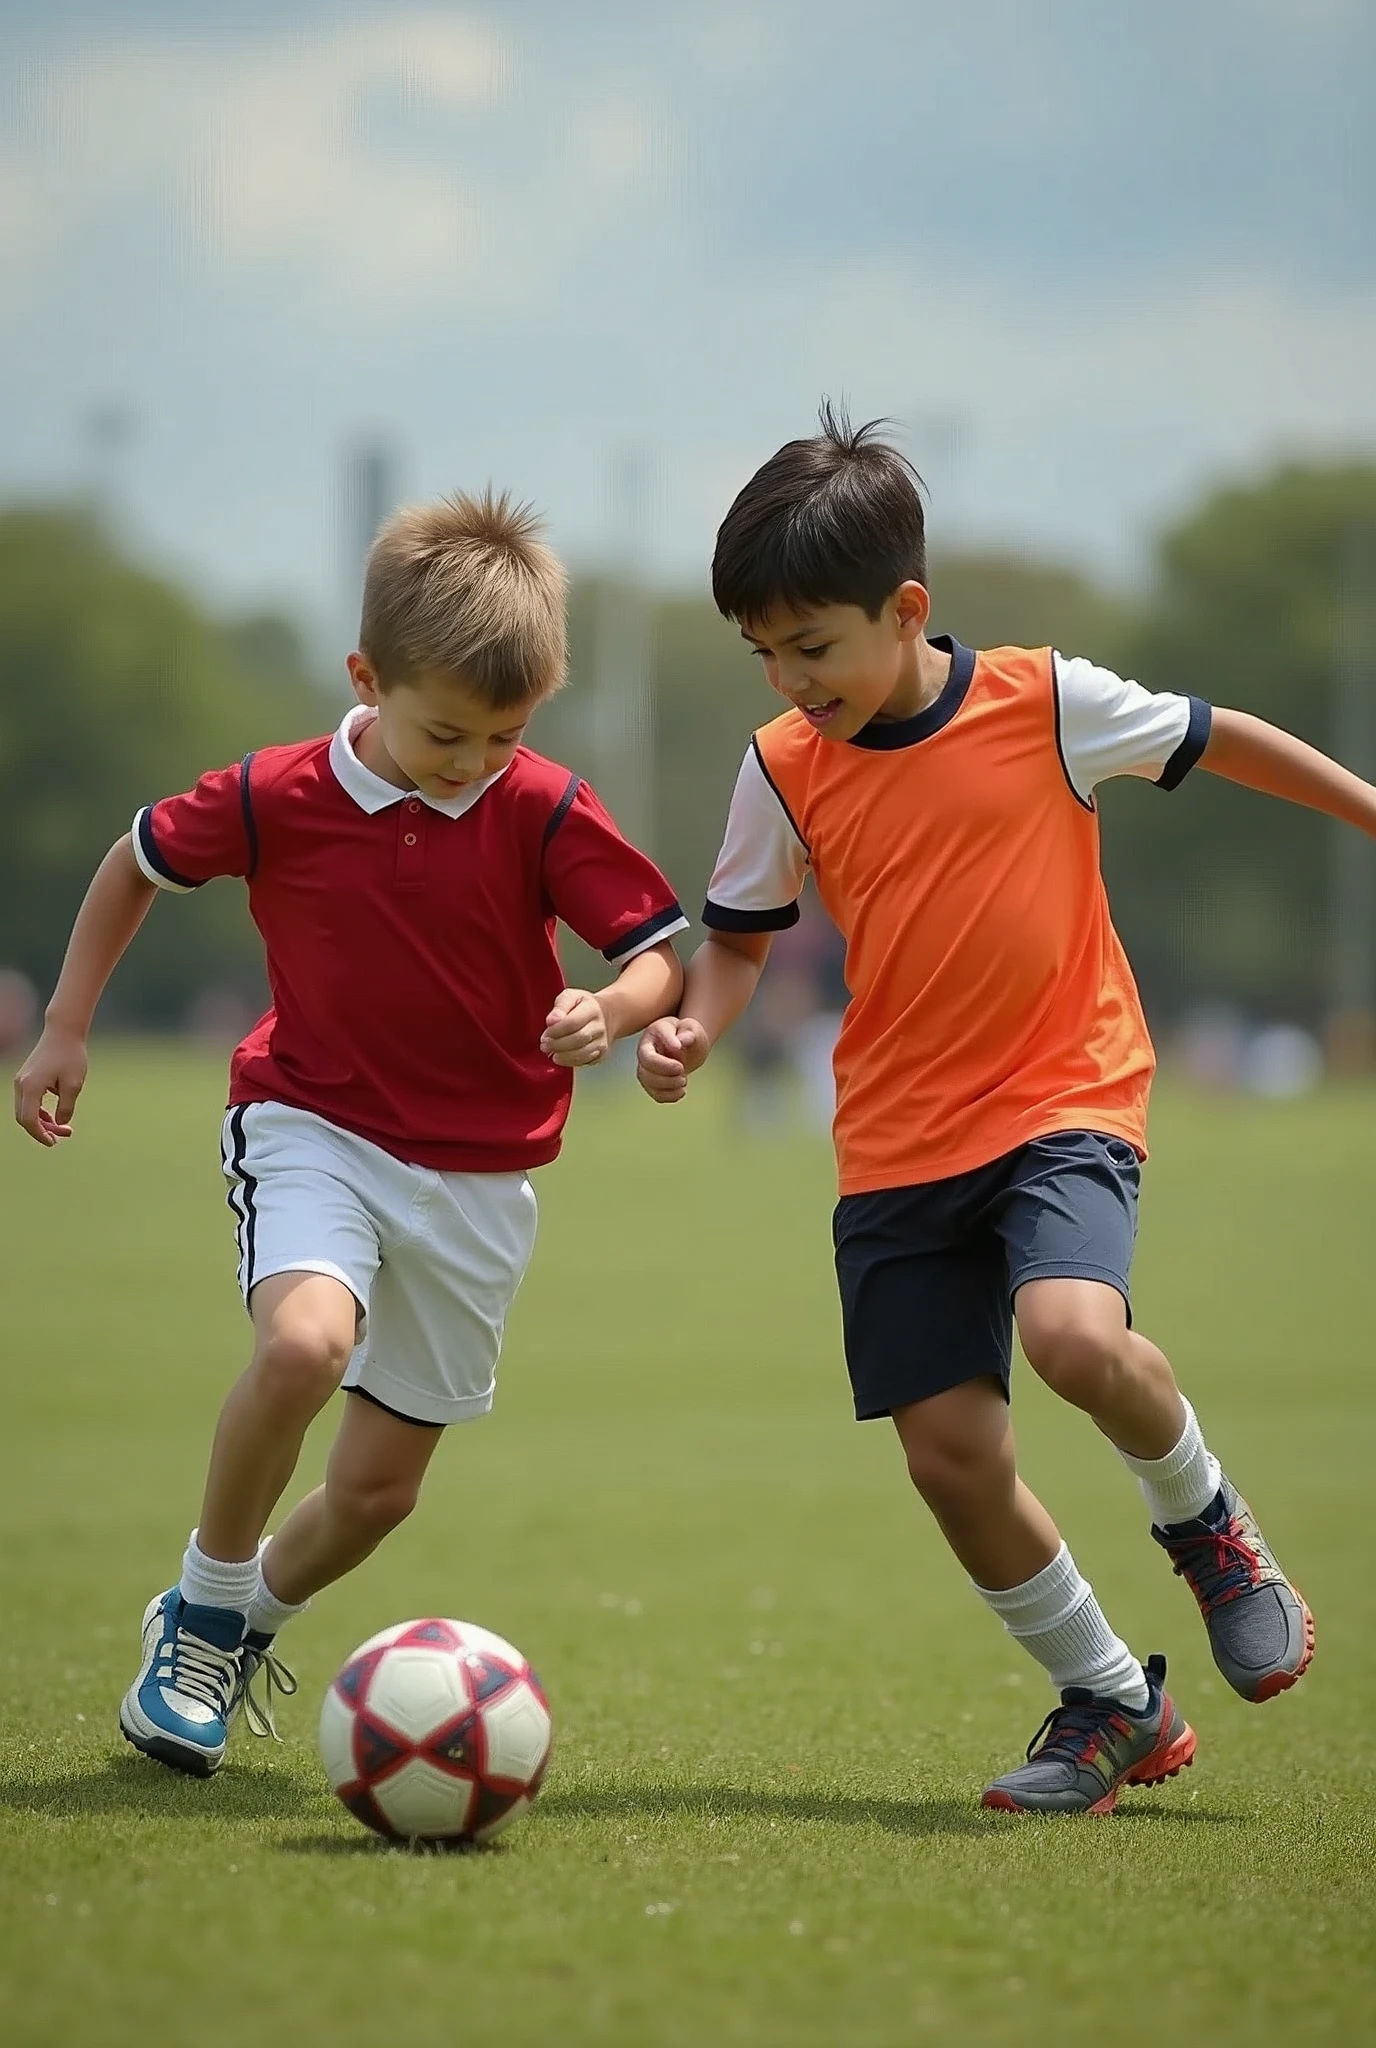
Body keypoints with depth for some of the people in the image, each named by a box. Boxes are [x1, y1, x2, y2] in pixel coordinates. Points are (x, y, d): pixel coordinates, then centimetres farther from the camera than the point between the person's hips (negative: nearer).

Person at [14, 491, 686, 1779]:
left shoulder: (548, 814, -12)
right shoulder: (275, 799, -11)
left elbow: (660, 951, -10)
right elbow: (140, 859, 7)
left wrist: (613, 1010, -34)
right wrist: (65, 1029, 7)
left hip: (478, 1175, 2)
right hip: (314, 1127, -2)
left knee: (379, 1488, 6)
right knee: (306, 1338, -33)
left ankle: (249, 1625, 38)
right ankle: (204, 1606, -10)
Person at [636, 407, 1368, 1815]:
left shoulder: (1049, 704, -9)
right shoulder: (783, 772, -2)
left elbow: (1215, 740, 6)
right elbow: (741, 932, 11)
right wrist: (691, 1025, -10)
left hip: (1064, 1100, -3)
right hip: (897, 1144, 4)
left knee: (1073, 1333, -31)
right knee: (951, 1453, -2)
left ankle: (1205, 1524, 2)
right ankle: (1111, 1708, 18)